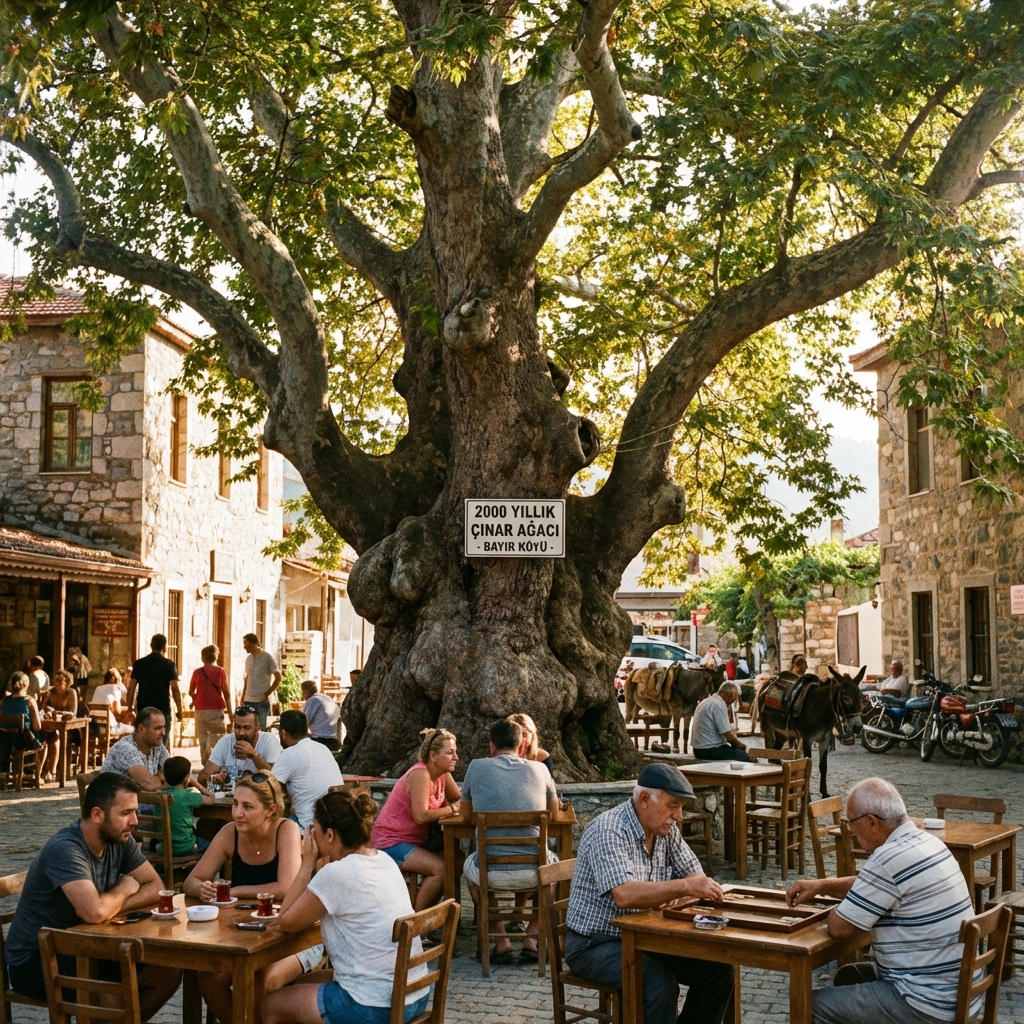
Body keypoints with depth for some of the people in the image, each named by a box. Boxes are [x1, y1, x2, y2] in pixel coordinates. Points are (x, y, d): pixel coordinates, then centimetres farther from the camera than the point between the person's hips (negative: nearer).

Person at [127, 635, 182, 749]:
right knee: (162, 743, 3)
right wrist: (179, 710, -1)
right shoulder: (169, 665, -3)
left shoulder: (139, 664, 3)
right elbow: (175, 689, -8)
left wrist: (130, 708, 11)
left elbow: (131, 688, 3)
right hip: (163, 709, -2)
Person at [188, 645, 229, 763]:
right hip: (217, 709, -1)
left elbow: (191, 692, 8)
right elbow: (226, 692, -2)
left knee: (203, 739, 8)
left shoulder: (197, 672, 2)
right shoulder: (221, 671, 0)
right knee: (216, 737, 2)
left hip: (201, 709, 1)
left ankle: (205, 762, 5)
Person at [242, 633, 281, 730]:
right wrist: (243, 696, 12)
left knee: (262, 729, -1)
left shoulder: (267, 657, -8)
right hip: (248, 700, 5)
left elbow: (278, 678, -5)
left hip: (262, 701, -5)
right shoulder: (248, 658, 9)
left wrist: (268, 693, -8)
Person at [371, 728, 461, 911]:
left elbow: (459, 800, 5)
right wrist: (452, 809, -19)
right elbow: (421, 816, -28)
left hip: (413, 841, 9)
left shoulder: (443, 774, 6)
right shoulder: (421, 774, -21)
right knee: (441, 868, -24)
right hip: (390, 842, -9)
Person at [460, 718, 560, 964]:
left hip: (491, 872, -1)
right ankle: (531, 939, 23)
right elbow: (555, 812, 23)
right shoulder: (538, 769, 6)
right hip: (534, 872, 1)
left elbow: (466, 814, 18)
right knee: (553, 863, 36)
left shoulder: (477, 767, 3)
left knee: (469, 866, 35)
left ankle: (500, 940, 24)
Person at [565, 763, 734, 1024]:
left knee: (718, 970, -3)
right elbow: (624, 895, -37)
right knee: (661, 984, -30)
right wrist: (684, 887, -37)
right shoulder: (608, 832, -24)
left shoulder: (666, 829, 1)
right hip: (595, 944, -8)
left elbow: (694, 875, 6)